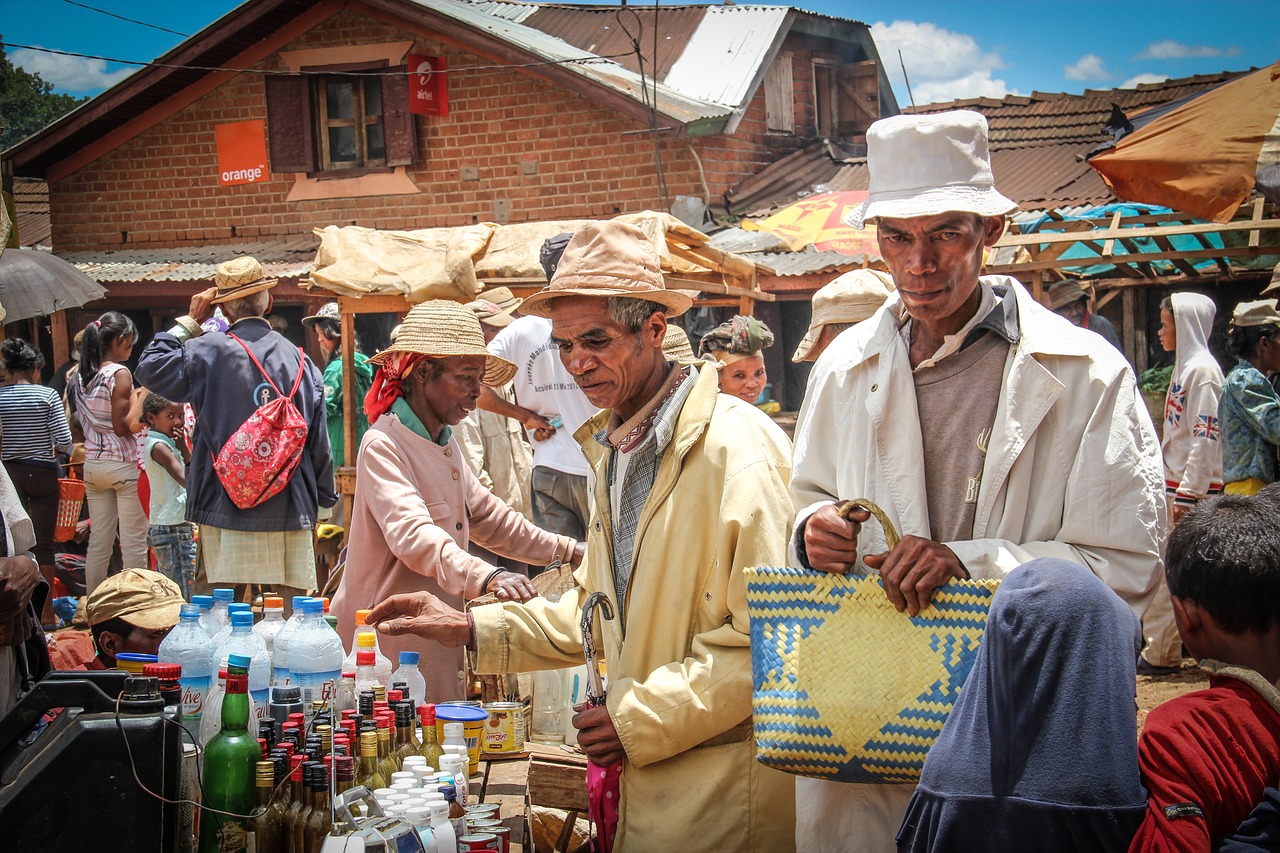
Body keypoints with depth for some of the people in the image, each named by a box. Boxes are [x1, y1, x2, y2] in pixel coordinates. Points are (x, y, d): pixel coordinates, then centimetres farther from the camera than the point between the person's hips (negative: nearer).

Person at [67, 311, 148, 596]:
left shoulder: (79, 376, 8)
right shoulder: (120, 374, -12)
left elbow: (79, 422, 12)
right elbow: (122, 426, -16)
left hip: (93, 464, 7)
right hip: (123, 464, -7)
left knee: (98, 542, 11)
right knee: (133, 543, 0)